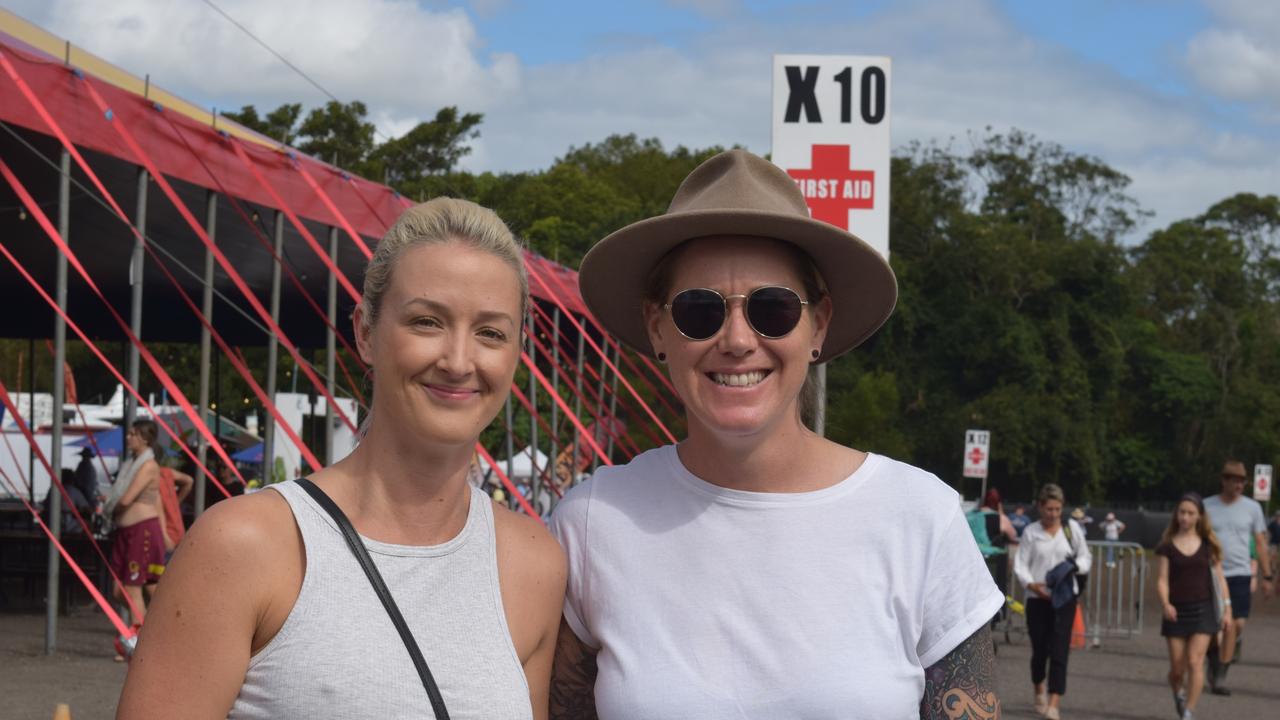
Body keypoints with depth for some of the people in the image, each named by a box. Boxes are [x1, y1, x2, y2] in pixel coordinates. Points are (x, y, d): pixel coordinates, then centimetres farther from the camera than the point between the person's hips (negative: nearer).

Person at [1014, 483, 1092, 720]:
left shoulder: (1072, 527, 4)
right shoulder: (1031, 532, 1)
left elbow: (1085, 558, 12)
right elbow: (1020, 564, 1)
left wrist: (1075, 566, -10)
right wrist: (1031, 584, -17)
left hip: (1064, 597, 0)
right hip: (1037, 597, 0)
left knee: (1059, 650, -10)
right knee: (1039, 649, 9)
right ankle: (1039, 690, 39)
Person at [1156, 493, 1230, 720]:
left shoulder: (1207, 544, 3)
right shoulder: (1168, 545, 1)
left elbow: (1219, 577, 5)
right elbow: (1162, 579, -4)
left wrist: (1227, 608, 1)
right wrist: (1165, 603, -21)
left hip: (1202, 609, 0)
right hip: (1176, 611, 0)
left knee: (1195, 661, -13)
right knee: (1177, 668, 4)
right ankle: (1179, 694, 37)